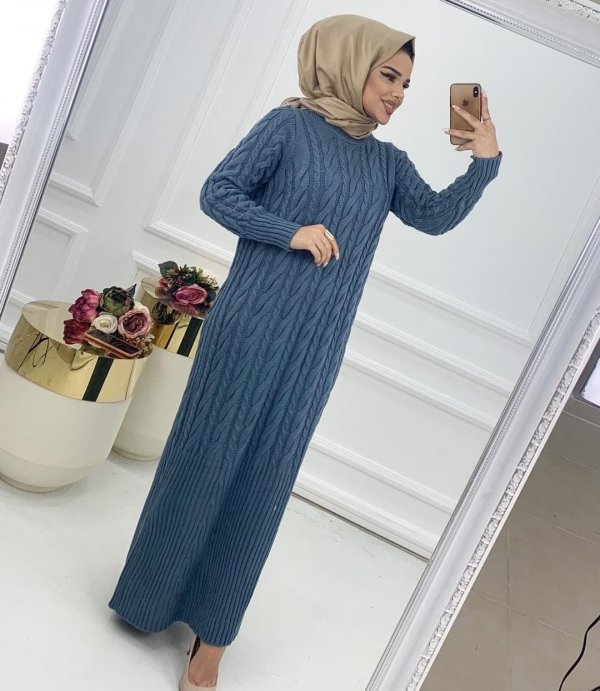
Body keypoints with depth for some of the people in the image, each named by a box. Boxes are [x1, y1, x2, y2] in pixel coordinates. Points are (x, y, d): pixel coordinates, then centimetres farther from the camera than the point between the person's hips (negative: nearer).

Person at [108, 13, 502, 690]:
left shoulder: (387, 163, 14)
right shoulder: (289, 125, 0)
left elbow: (437, 215, 7)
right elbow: (217, 192, -5)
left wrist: (483, 160, -3)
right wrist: (292, 233, -14)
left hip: (314, 348, 4)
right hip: (251, 323, -4)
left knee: (263, 479, 6)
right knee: (205, 455, 4)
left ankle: (211, 636, 18)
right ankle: (151, 592, 27)